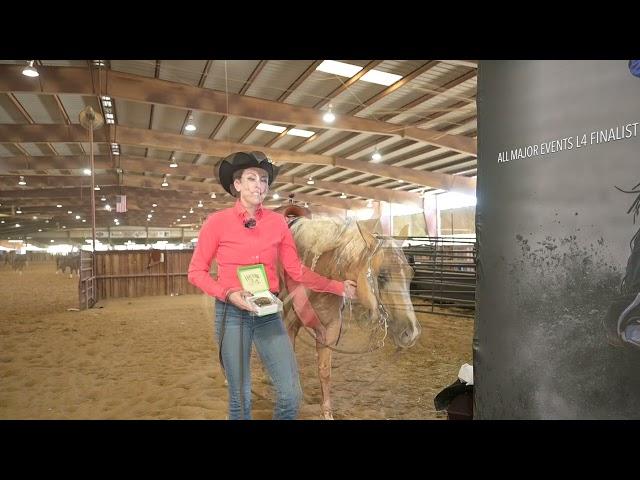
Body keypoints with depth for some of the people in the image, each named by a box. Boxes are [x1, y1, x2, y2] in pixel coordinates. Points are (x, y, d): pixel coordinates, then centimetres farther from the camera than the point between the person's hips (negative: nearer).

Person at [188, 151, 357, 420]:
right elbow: (196, 272, -1)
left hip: (269, 312, 3)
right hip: (232, 312, -2)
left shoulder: (277, 222, 2)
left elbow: (296, 271, 6)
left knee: (291, 393, 2)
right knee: (240, 397, 9)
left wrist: (338, 287, 5)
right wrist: (229, 293, -17)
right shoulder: (217, 222, -6)